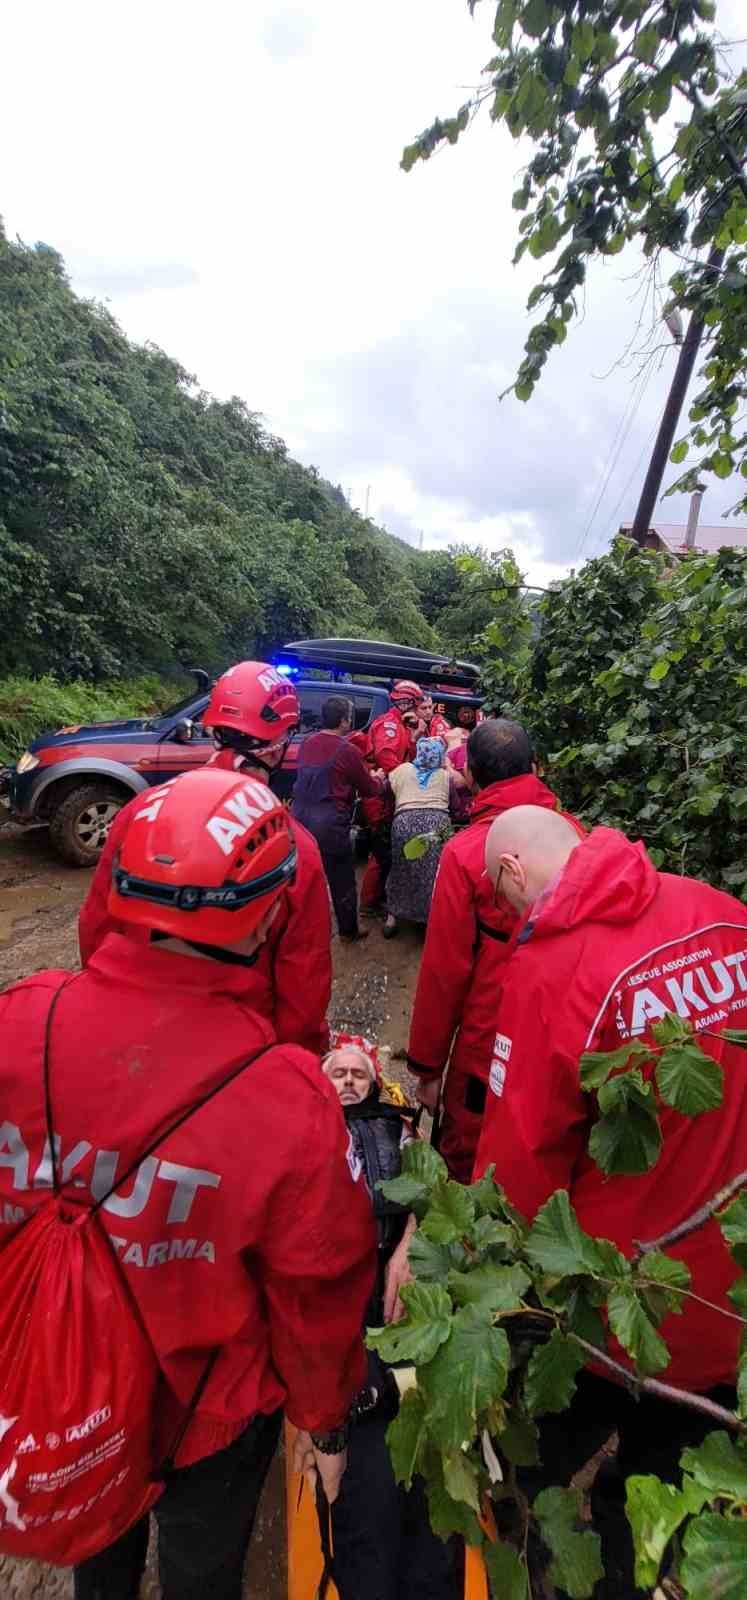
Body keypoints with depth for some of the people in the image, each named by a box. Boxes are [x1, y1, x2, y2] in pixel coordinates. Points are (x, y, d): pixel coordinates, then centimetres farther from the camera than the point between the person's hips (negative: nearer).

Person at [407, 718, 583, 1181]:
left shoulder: (465, 852, -20)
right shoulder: (577, 837, -9)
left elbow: (445, 968, -15)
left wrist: (427, 1065, -2)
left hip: (489, 1043, -4)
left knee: (468, 1170, 21)